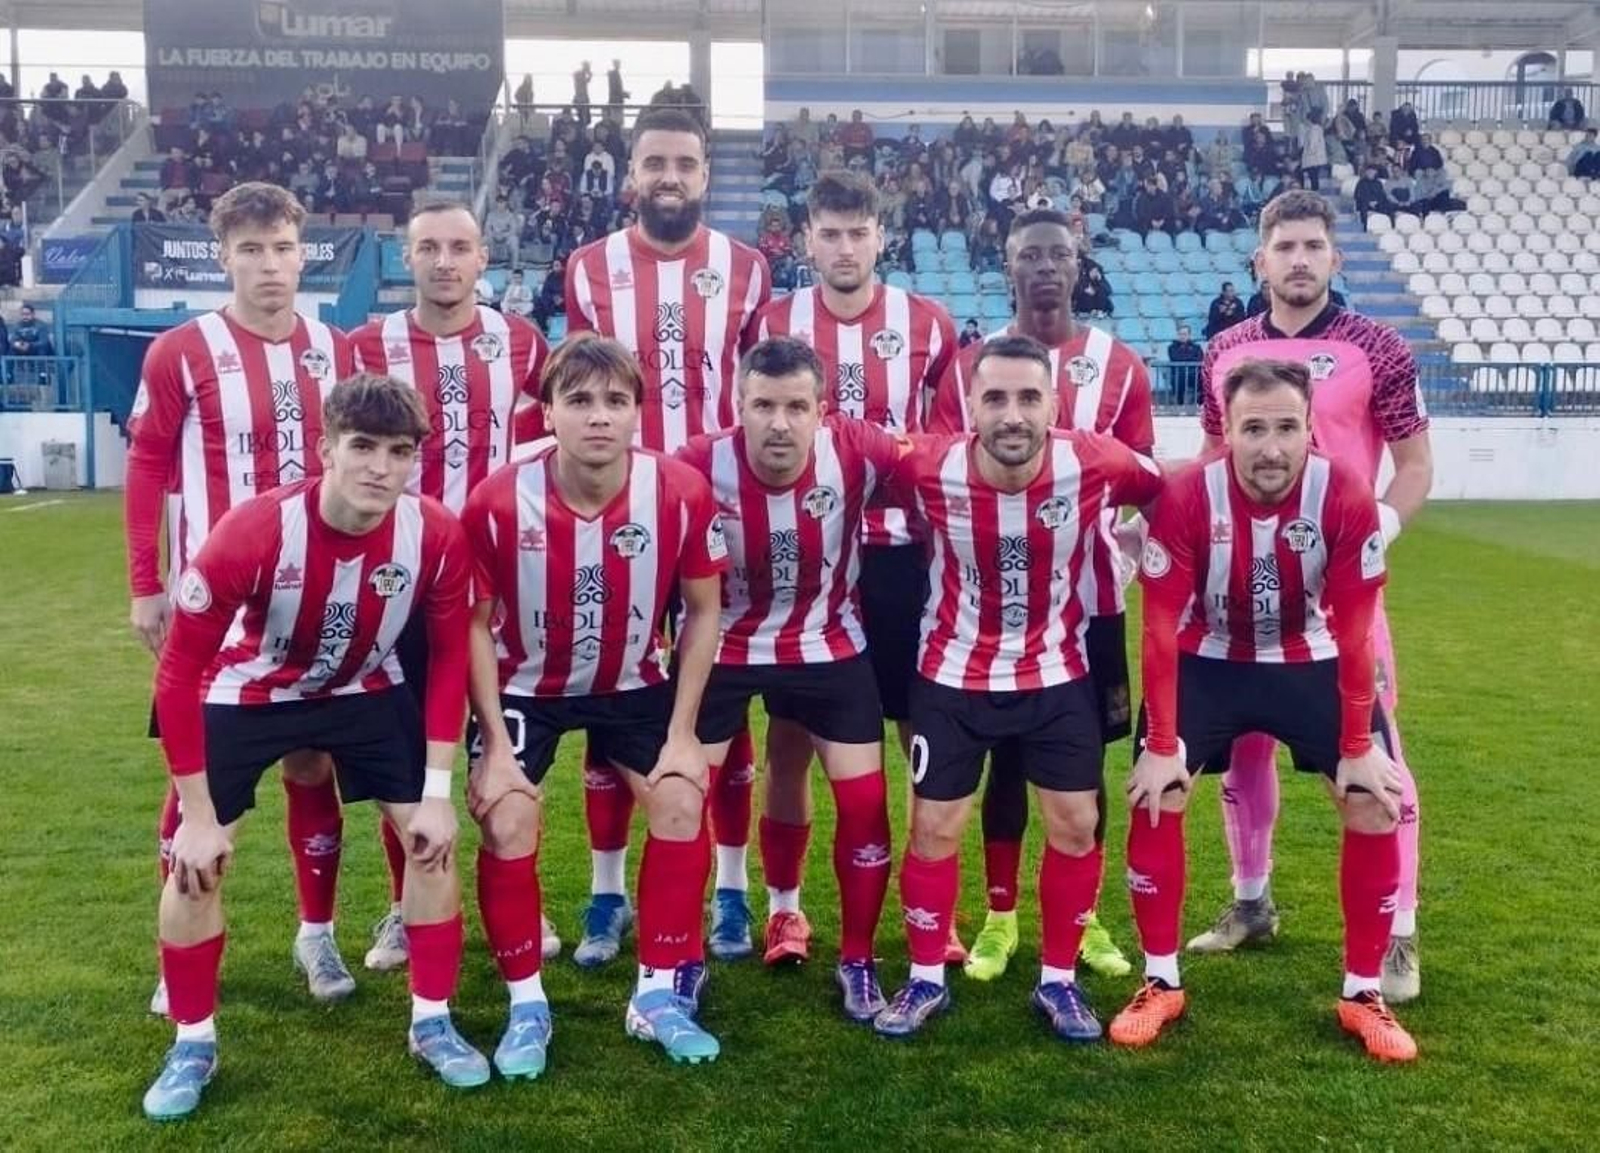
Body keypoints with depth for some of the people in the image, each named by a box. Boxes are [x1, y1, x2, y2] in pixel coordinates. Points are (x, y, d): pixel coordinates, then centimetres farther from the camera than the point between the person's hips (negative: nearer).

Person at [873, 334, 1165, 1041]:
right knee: (935, 829, 4)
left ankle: (1058, 981, 24)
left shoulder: (1097, 465, -21)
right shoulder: (928, 470, -22)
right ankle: (926, 980, 23)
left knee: (1076, 826, 4)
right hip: (952, 674, -1)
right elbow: (879, 491, 1)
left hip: (1057, 674, 1)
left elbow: (1163, 493, 1)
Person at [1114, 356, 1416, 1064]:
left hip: (1312, 662, 1)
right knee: (1154, 801, -9)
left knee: (1375, 803, -6)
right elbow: (1161, 630, -20)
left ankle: (1362, 995, 12)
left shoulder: (1347, 498, -24)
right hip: (1208, 661, -1)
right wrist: (1162, 746, -18)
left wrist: (1359, 746, -12)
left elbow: (1353, 634, -15)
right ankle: (1161, 985, 9)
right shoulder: (1185, 498, -27)